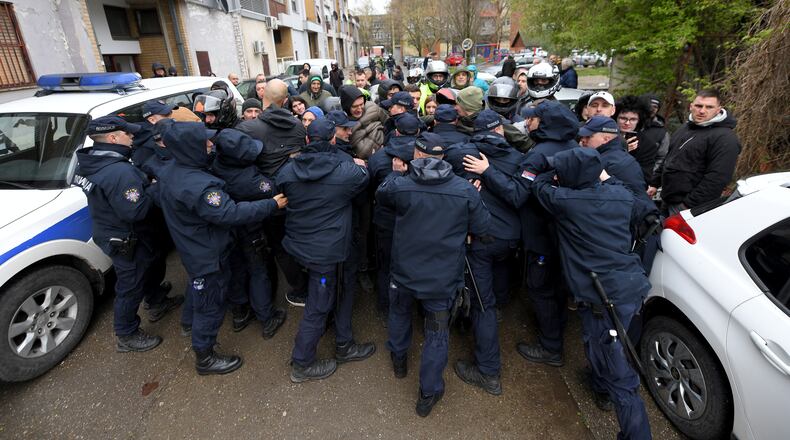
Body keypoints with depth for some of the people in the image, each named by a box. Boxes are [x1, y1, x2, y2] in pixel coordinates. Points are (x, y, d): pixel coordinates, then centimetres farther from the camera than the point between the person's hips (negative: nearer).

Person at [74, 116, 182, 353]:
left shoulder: (90, 163, -1)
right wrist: (156, 187, -23)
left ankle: (158, 302, 52)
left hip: (109, 231, 10)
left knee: (148, 268, 30)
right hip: (127, 241, -10)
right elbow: (135, 211, -35)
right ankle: (127, 336, 27)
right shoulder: (120, 172, -32)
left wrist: (145, 182, -3)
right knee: (130, 286, 9)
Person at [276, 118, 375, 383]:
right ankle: (302, 365, 28)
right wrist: (360, 166, 23)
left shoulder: (287, 171, -6)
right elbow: (364, 178, 3)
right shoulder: (347, 171, -19)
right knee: (317, 308, 9)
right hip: (328, 251, -6)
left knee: (345, 283, 23)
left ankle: (343, 346, 37)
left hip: (299, 243, 7)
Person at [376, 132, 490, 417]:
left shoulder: (400, 185, -15)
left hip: (405, 270, 1)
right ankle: (429, 393, 24)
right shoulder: (465, 190, -15)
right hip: (444, 276, -1)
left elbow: (380, 196, 8)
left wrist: (396, 173, 16)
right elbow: (481, 228, -5)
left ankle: (399, 359, 52)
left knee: (399, 313, 29)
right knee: (437, 332, 14)